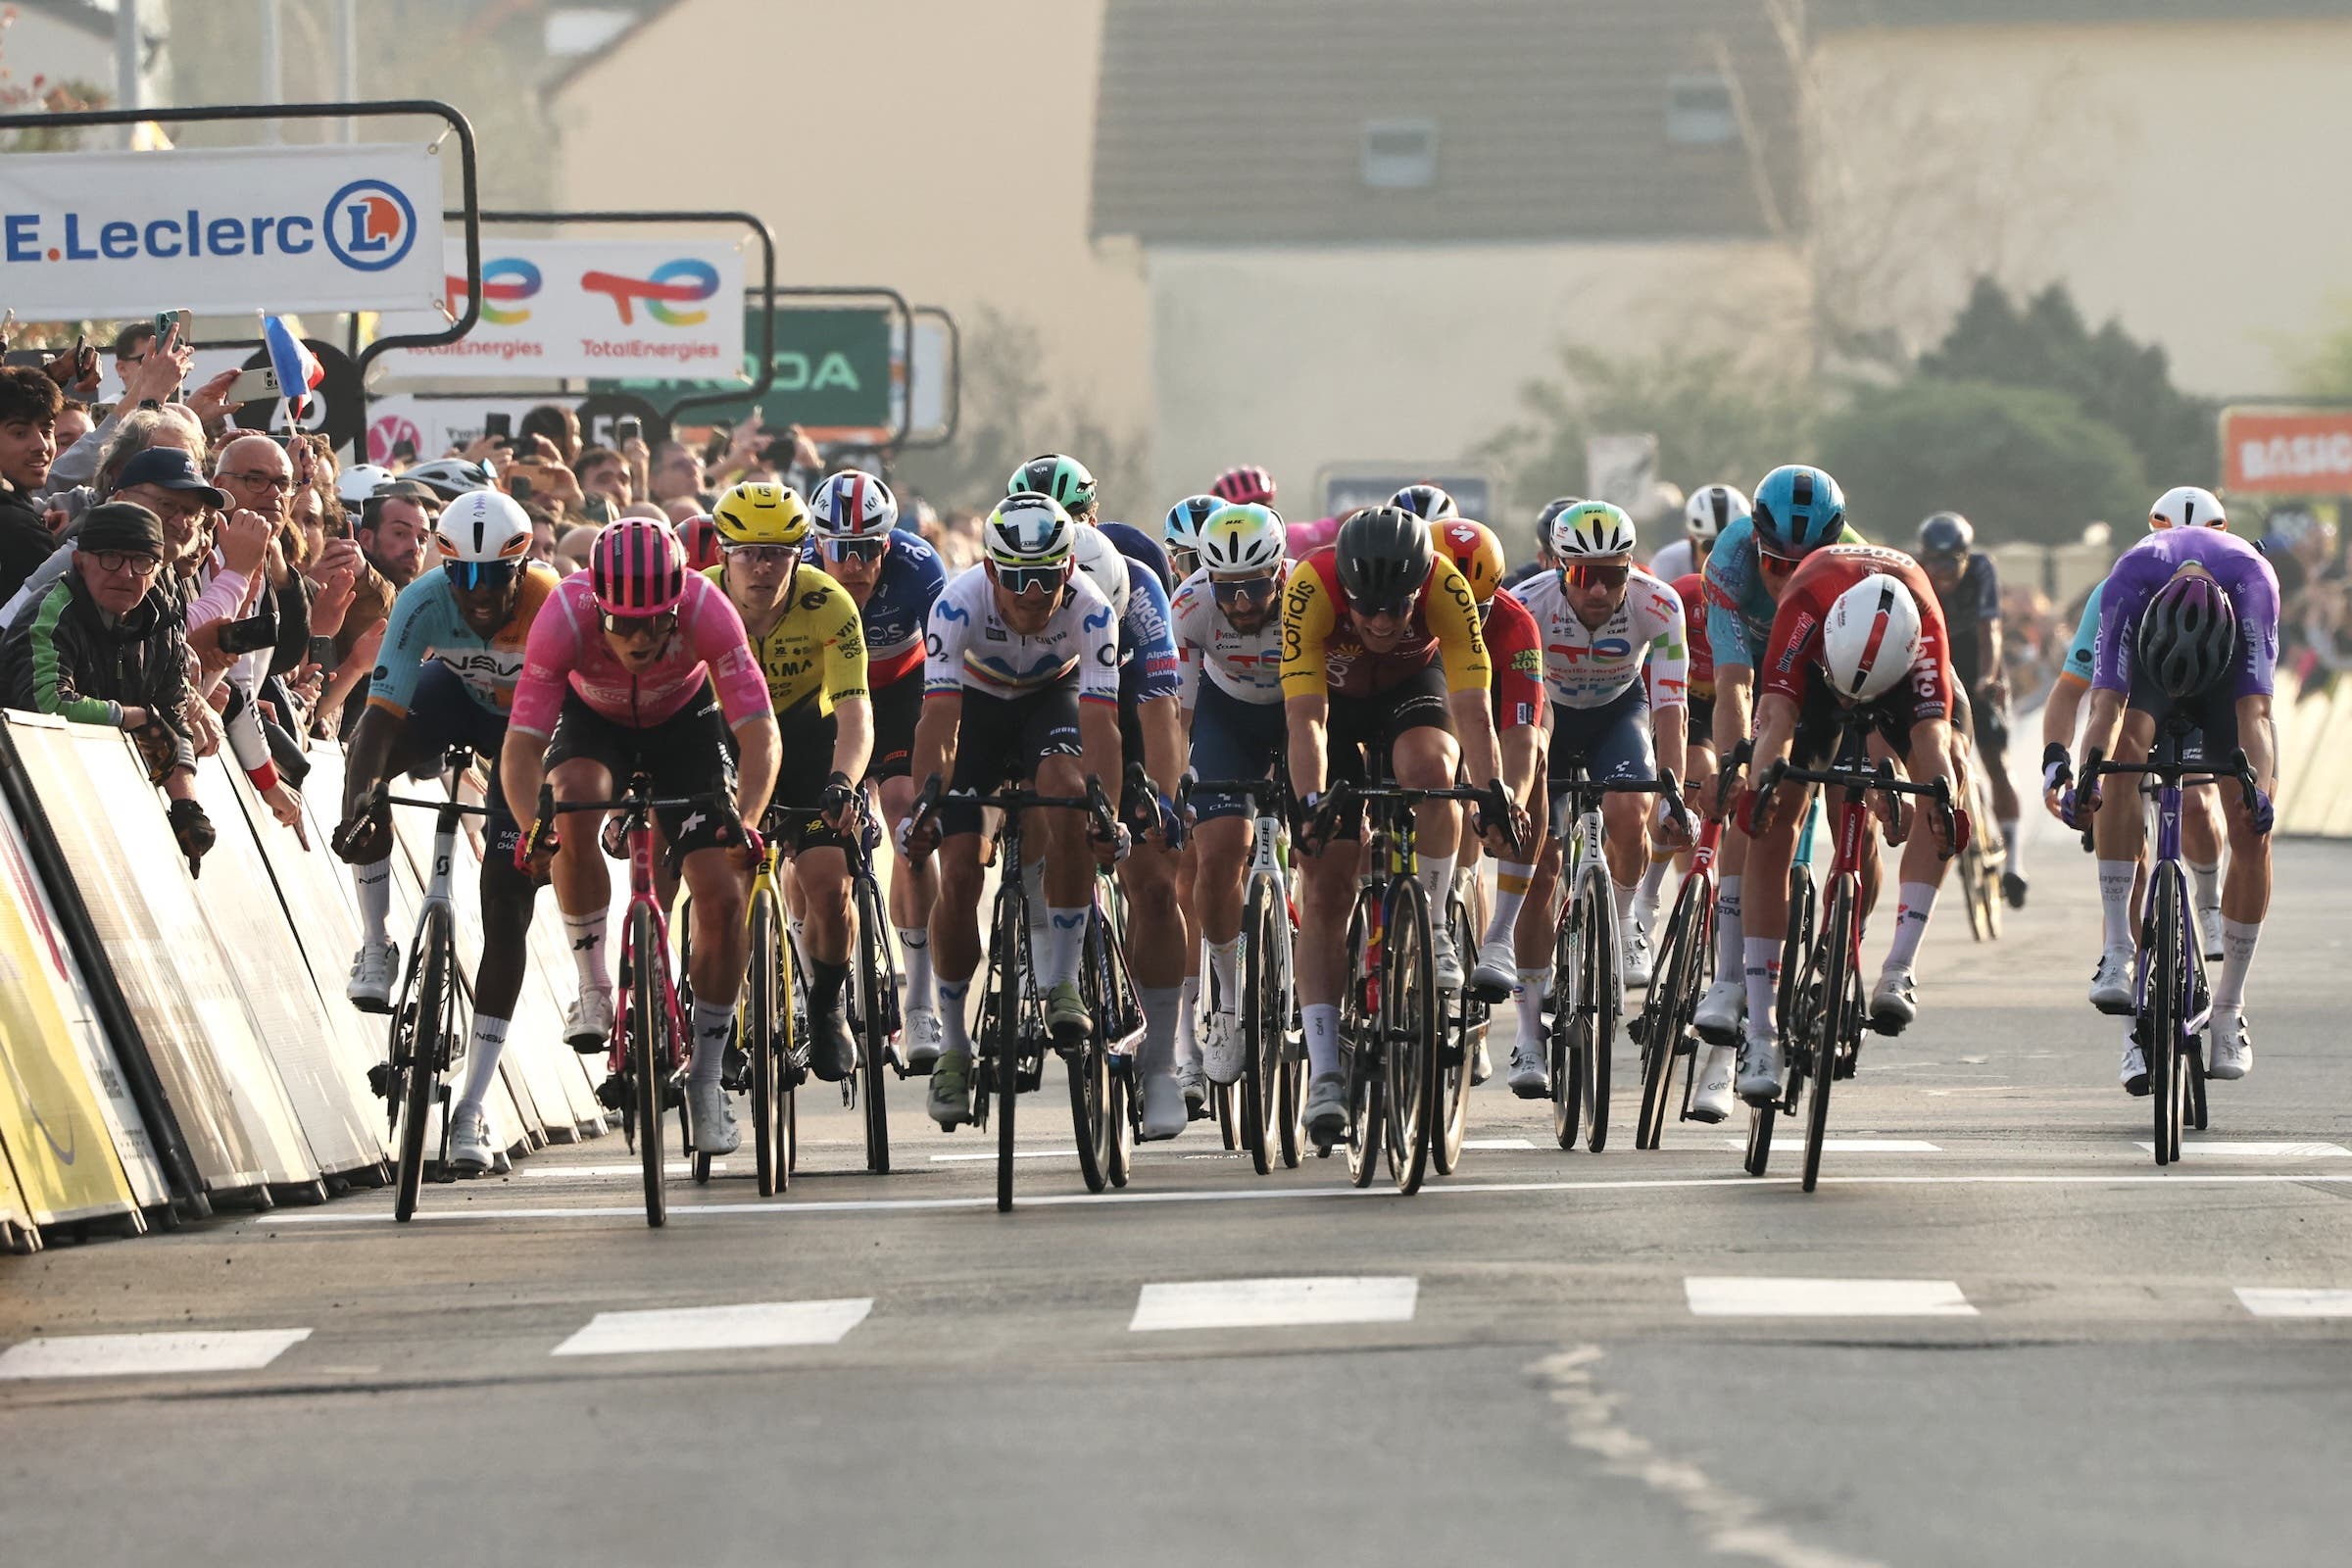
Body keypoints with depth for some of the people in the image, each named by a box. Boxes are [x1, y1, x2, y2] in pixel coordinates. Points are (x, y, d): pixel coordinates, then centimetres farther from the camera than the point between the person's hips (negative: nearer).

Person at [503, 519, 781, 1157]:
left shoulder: (705, 609, -35)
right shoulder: (565, 617, -36)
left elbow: (759, 729, -35)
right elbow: (521, 744, -35)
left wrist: (745, 819, -51)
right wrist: (531, 827, -53)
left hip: (684, 721, 0)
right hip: (594, 719, 0)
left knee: (725, 900, -12)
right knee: (572, 797, -35)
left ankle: (706, 1075, 6)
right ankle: (593, 985, -18)